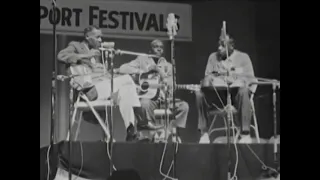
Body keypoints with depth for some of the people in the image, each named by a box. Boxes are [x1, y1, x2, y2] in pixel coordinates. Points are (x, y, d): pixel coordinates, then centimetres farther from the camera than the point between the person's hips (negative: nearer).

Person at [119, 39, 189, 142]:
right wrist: (141, 71, -14)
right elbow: (122, 68, -5)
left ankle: (172, 132, -12)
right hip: (147, 97, -4)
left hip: (162, 98, 4)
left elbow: (170, 86, 5)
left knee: (184, 106, -20)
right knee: (145, 103, -40)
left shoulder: (167, 66, 16)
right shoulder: (142, 60, 7)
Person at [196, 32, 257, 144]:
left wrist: (238, 82, -27)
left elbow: (250, 78, -5)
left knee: (243, 92, -38)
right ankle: (204, 134, -17)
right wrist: (208, 80, -15)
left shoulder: (243, 57, 3)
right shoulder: (213, 57, 12)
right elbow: (207, 76, 12)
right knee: (200, 94, -24)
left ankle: (245, 134, -35)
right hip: (219, 95, 3)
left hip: (237, 91, -3)